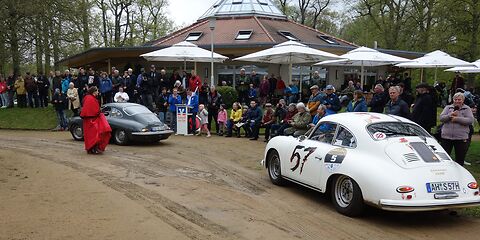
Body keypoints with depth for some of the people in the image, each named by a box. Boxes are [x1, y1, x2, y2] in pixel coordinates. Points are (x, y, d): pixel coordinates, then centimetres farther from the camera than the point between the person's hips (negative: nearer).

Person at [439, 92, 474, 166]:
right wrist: (450, 115, -17)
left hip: (461, 138, -1)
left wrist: (457, 119, -17)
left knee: (460, 160, 8)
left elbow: (470, 120, -9)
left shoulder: (467, 109, 5)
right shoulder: (448, 108, 11)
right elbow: (441, 118, 0)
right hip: (446, 137, 1)